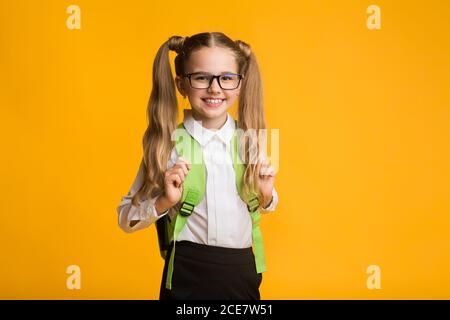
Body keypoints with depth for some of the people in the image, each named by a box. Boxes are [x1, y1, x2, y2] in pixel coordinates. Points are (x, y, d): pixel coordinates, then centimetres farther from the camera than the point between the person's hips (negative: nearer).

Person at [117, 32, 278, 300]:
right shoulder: (168, 144, -11)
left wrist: (266, 194, -7)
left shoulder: (250, 139, -2)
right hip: (187, 275, -3)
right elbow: (127, 219, -4)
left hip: (242, 270, 3)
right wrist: (166, 201, -20)